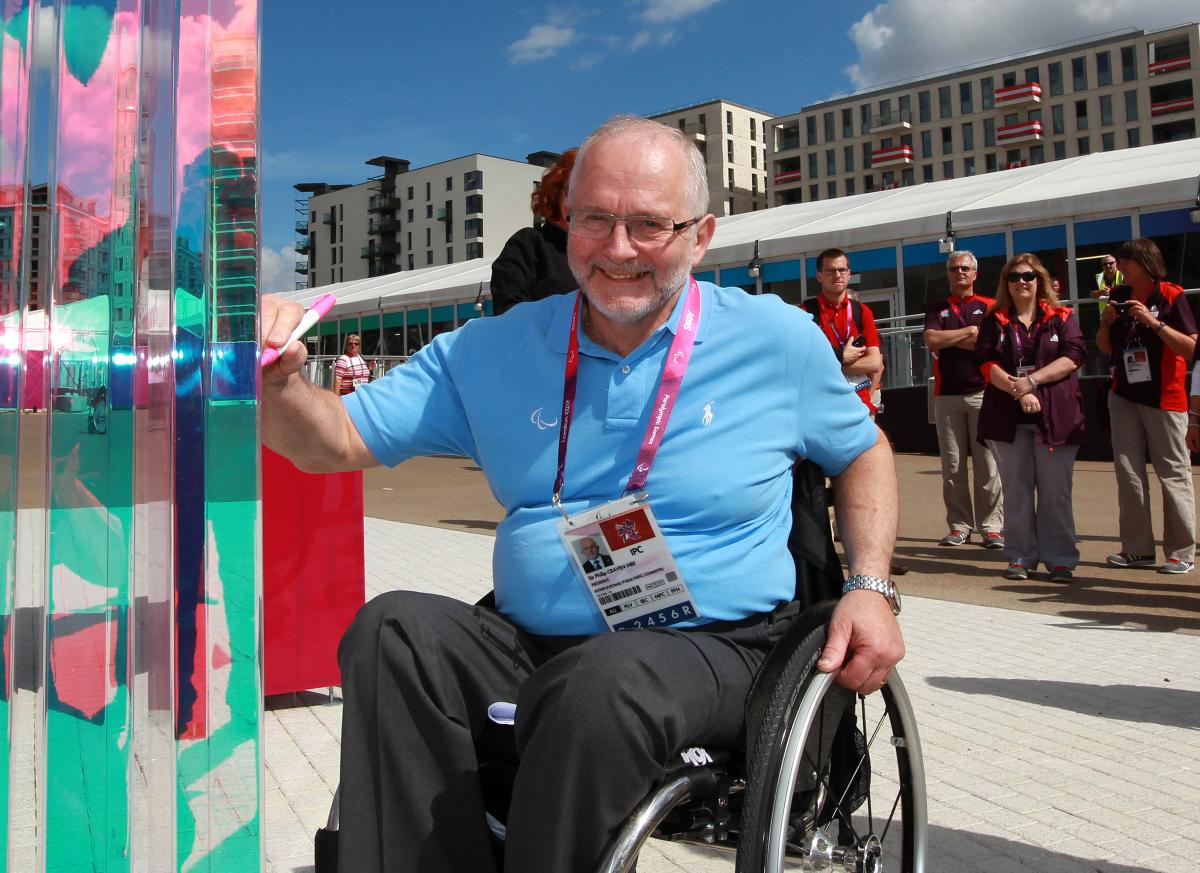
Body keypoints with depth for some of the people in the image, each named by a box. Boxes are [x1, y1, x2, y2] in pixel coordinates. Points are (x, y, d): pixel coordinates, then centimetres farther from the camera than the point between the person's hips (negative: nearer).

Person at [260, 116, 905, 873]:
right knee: (395, 631, -25)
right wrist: (278, 381, -19)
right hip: (527, 644, 3)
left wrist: (871, 588, -1)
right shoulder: (494, 351, 5)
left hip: (711, 648, -2)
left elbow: (864, 452, 16)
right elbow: (333, 442, 4)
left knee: (604, 684, -35)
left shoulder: (777, 340, 2)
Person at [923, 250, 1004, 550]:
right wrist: (969, 331, -3)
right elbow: (931, 341, -4)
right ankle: (959, 526, 10)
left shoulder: (989, 306, 8)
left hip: (983, 393, -2)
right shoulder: (936, 308, 15)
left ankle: (991, 527, 0)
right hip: (946, 395, 2)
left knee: (988, 464, -4)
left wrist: (948, 340, -4)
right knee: (952, 466, 3)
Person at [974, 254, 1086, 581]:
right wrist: (1018, 391, -14)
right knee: (1016, 490, 5)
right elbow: (985, 363, -2)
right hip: (1007, 417, 1)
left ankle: (1060, 559, 6)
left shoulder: (1061, 317, 8)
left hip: (1056, 415, -1)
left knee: (1056, 491, -1)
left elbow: (1073, 356, -5)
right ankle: (1021, 557, 11)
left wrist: (1032, 380, -15)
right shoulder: (995, 320, 10)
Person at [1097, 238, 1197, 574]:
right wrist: (1106, 321, -4)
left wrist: (1154, 322, -22)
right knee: (1128, 472, 4)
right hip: (1124, 396, 6)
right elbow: (1105, 348, 14)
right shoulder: (1119, 297, 9)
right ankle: (1137, 549, 10)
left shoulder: (1171, 296, -7)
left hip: (1164, 398, -5)